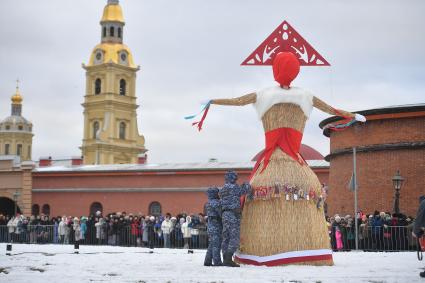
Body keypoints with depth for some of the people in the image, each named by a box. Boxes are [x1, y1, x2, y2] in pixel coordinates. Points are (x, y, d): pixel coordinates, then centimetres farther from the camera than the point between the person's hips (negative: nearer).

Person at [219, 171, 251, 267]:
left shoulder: (222, 190, 13)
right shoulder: (235, 188, -9)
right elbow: (246, 190, 0)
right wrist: (246, 185, 24)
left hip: (224, 213, 8)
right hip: (233, 213, -8)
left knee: (226, 237, 9)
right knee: (234, 237, -7)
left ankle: (225, 259, 10)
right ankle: (229, 259, -14)